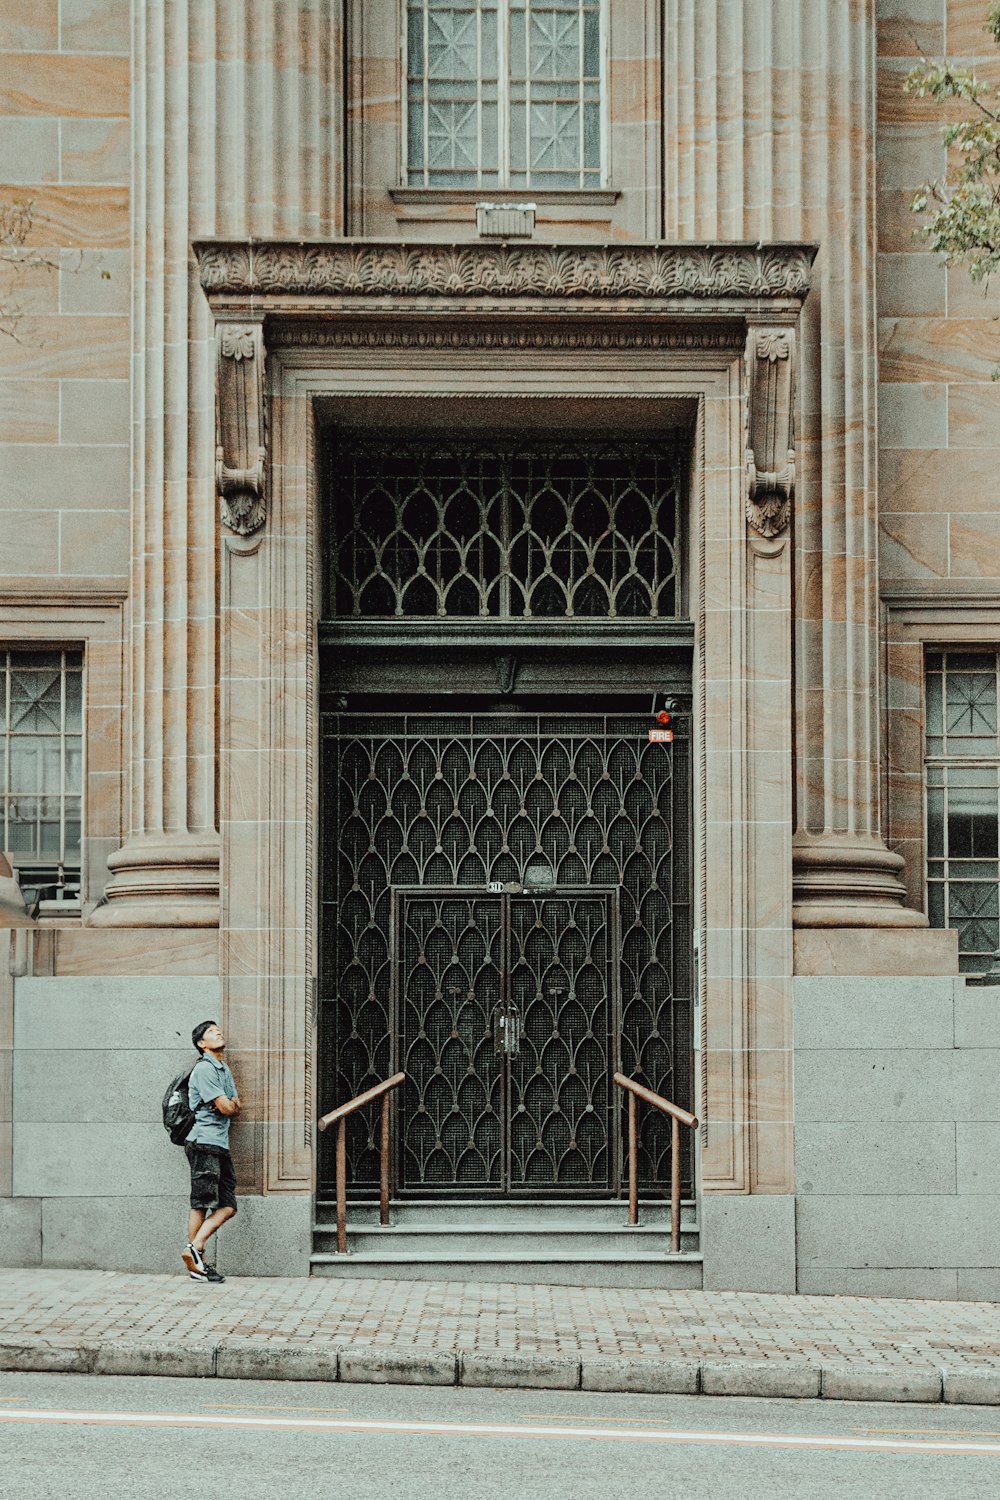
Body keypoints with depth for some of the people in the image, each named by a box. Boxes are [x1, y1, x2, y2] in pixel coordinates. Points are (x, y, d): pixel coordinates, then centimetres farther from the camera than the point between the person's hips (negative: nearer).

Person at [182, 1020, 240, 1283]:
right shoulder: (204, 1069, -10)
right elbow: (226, 1107, -15)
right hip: (204, 1142, -9)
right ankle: (196, 1262, -6)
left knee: (227, 1206, 3)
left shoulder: (224, 1069, 20)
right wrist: (230, 1105, 7)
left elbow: (234, 1107, 15)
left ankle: (196, 1248, 2)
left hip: (220, 1144, 9)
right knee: (201, 1203, -8)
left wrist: (230, 1105, -7)